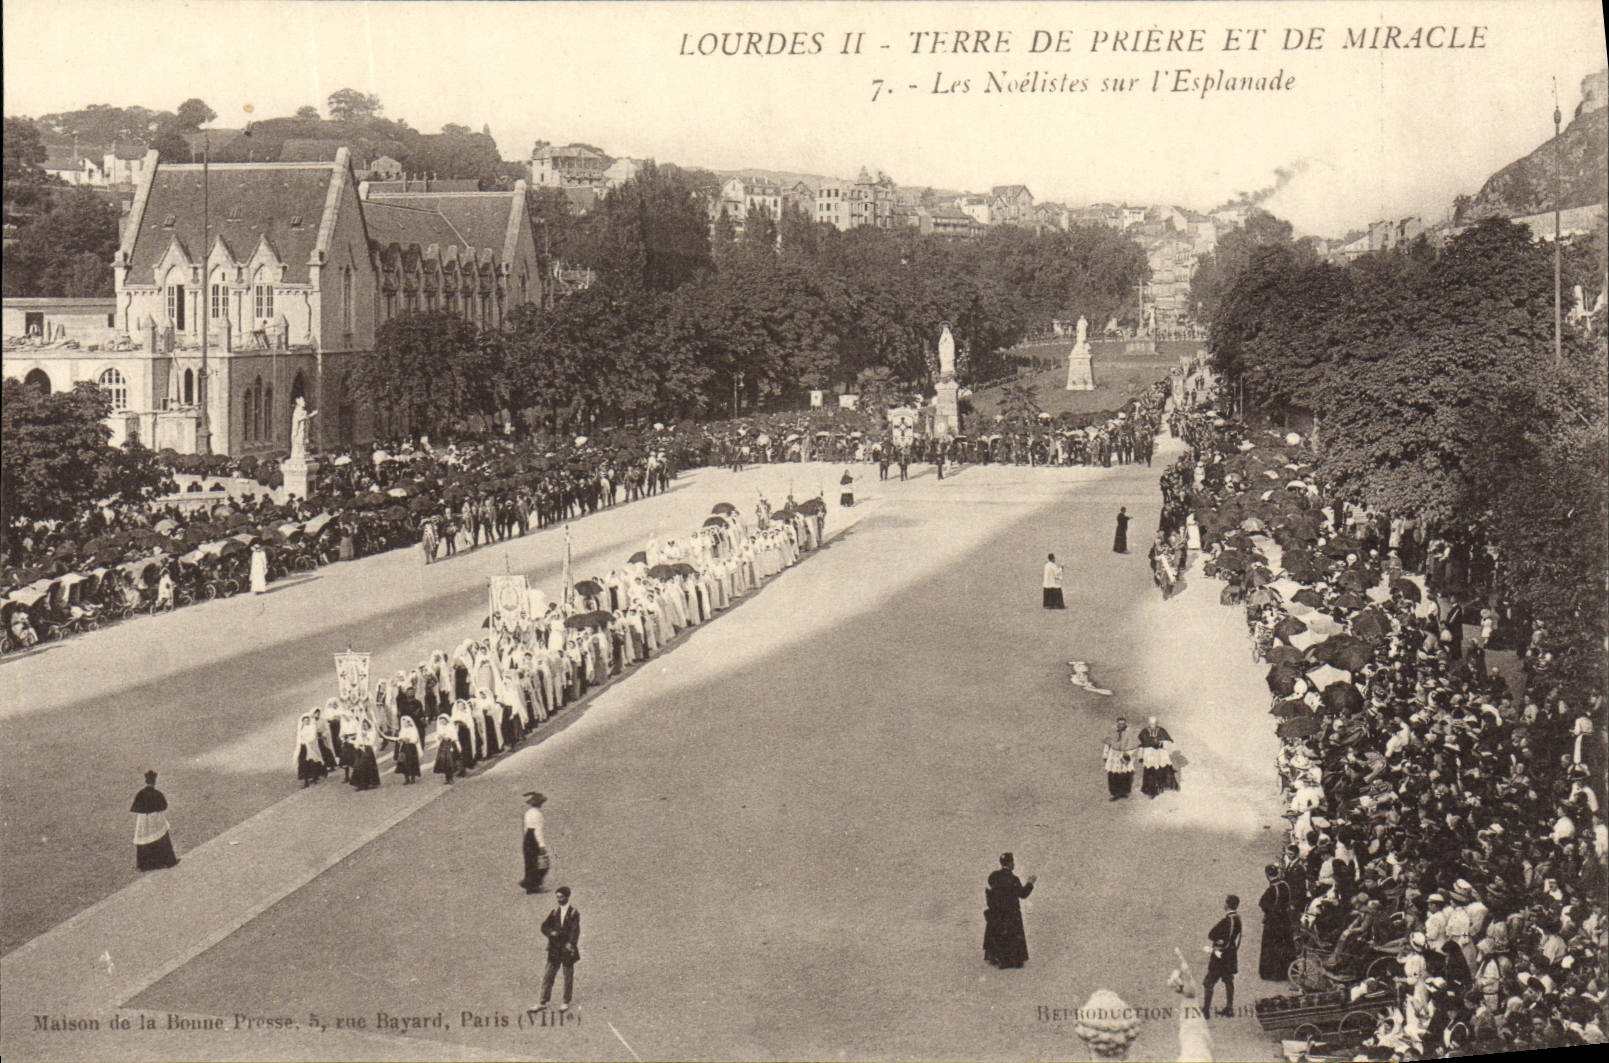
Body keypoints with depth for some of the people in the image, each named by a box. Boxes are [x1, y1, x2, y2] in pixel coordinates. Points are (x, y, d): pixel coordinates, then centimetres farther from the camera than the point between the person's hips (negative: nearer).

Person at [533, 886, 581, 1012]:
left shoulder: (573, 913, -5)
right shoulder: (555, 912, 10)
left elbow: (575, 930, -11)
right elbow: (544, 926, 10)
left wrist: (570, 944, -21)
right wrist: (551, 933, -10)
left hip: (567, 949, -4)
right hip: (554, 950, 4)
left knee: (568, 976, 4)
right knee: (547, 975, 2)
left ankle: (566, 1003, 15)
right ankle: (543, 1003, 6)